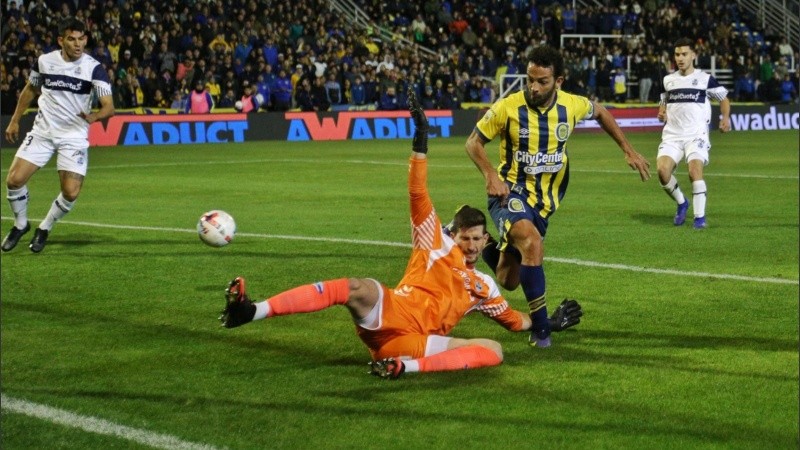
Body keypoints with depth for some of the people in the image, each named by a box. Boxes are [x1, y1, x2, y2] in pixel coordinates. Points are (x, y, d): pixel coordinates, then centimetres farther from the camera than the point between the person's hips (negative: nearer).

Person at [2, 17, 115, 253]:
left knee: (71, 192, -13)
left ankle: (44, 229, 15)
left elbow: (109, 107, -18)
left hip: (74, 136, -2)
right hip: (42, 131, 2)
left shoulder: (94, 68, -12)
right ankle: (20, 224, 19)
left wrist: (94, 116, -39)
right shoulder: (44, 61, -2)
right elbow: (30, 90, 17)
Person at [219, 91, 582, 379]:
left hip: (416, 343, 3)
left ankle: (406, 367, -41)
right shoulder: (436, 242, 19)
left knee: (494, 350, -19)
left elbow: (514, 320, 42)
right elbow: (418, 195, 7)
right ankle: (250, 311, -45)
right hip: (390, 315, -3)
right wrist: (421, 142, -3)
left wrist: (549, 323, 30)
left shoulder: (483, 286, 30)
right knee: (361, 289, -37)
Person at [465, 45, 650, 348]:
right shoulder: (508, 107, -16)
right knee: (533, 243, -36)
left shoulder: (572, 105, -6)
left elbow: (600, 112, 17)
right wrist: (491, 175, -22)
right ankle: (541, 330, -26)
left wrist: (628, 150, 13)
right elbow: (473, 142, -5)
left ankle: (496, 252, 47)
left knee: (509, 282, 8)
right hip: (511, 192, -4)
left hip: (544, 201, 4)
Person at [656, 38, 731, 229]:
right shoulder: (668, 80, 12)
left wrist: (726, 117, -6)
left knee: (695, 170, -26)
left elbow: (724, 98, 12)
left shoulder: (705, 79, 1)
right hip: (672, 135, 3)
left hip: (696, 135, -3)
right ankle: (682, 203, 8)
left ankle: (700, 216, -13)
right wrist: (662, 112, 5)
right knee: (662, 170, -19)